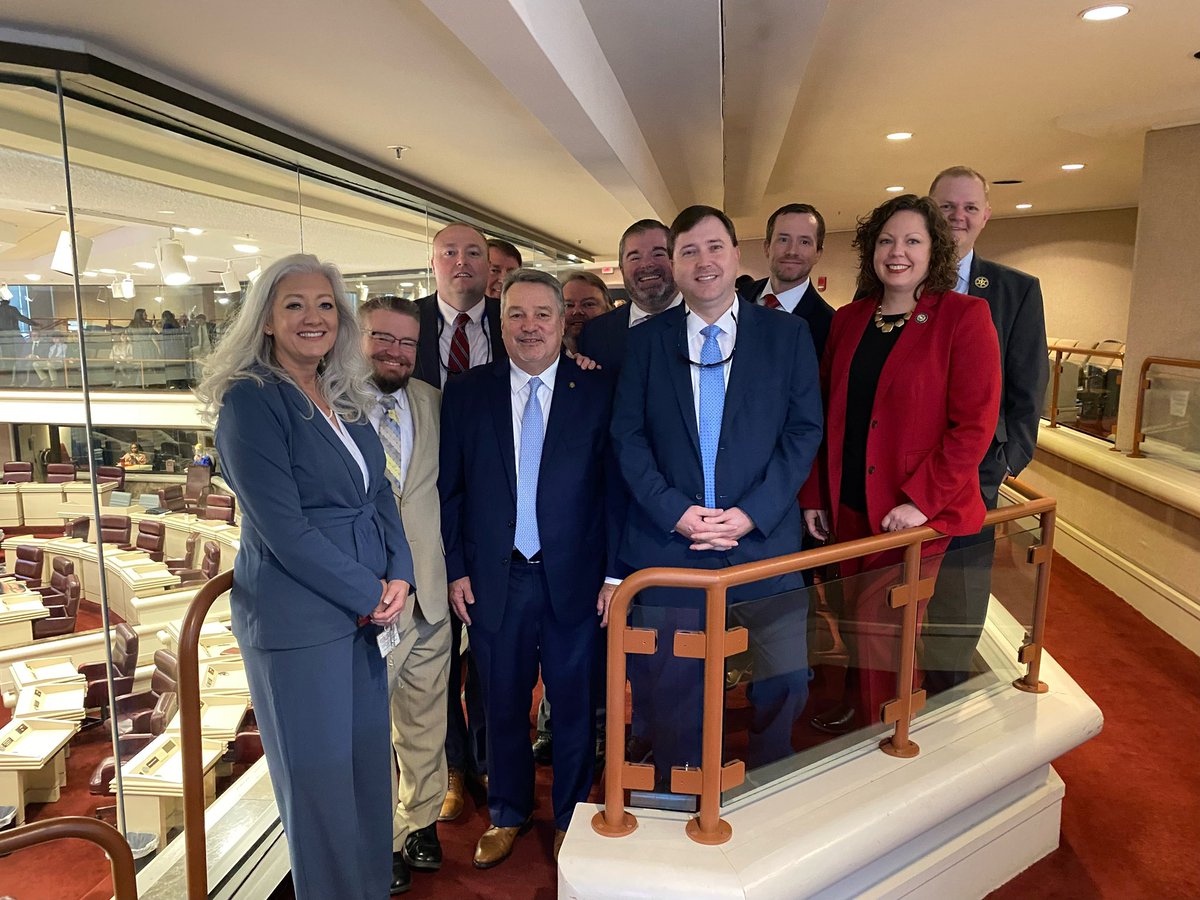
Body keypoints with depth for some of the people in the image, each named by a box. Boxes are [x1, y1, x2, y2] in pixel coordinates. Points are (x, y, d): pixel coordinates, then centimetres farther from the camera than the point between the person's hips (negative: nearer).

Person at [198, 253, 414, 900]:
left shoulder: (345, 399, 9)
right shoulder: (249, 399, -13)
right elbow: (284, 527, -18)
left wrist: (399, 575, -5)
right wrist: (371, 594, -14)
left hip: (365, 608, 7)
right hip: (296, 617, -7)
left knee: (369, 765, 18)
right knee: (319, 779, 8)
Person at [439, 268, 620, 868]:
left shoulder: (598, 392, -1)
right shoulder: (466, 392, 3)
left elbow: (614, 486, -2)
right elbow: (450, 489, 4)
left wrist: (615, 572, -5)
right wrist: (456, 569, 0)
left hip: (574, 578, -1)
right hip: (493, 579, 1)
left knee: (575, 706, 13)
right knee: (503, 705, 16)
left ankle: (571, 817, 36)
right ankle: (507, 814, 39)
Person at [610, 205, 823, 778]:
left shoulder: (788, 334, 5)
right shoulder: (645, 340, 7)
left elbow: (804, 430, 0)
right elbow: (627, 435, 2)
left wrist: (752, 513, -11)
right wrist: (675, 511, -11)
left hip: (763, 535, 0)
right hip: (668, 539, 1)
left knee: (784, 685, 6)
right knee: (669, 692, 9)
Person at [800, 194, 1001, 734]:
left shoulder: (964, 318, -7)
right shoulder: (848, 320, 8)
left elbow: (974, 424, -12)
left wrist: (919, 500, -17)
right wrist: (814, 495, 6)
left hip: (917, 513, -4)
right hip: (848, 507, 5)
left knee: (883, 638, 2)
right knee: (857, 625, 17)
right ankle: (855, 712, 42)